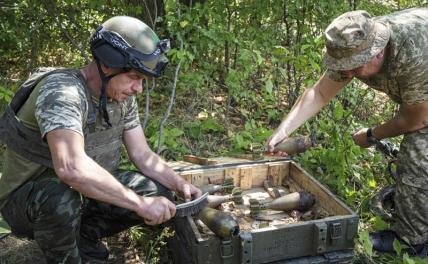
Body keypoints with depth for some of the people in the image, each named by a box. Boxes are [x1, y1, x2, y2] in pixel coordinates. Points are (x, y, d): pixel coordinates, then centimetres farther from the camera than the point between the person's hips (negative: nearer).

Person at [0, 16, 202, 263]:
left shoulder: (123, 97, -5)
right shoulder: (62, 90, -31)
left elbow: (143, 155, 1)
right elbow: (71, 168, -45)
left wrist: (181, 185, -14)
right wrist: (139, 203, -40)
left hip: (85, 191, 7)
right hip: (28, 198, -6)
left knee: (158, 191, -8)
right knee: (61, 197, -40)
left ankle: (84, 236, 10)